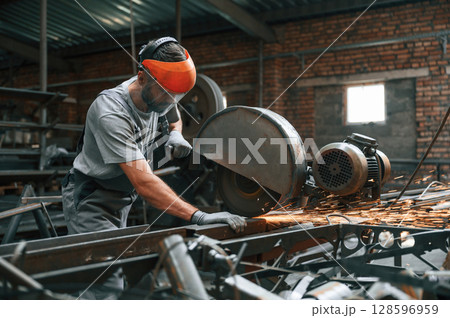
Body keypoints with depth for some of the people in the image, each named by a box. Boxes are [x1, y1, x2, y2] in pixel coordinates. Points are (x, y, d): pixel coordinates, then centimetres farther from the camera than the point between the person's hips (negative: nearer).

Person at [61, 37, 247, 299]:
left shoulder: (157, 95, -5)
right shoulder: (111, 114, -31)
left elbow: (173, 115, 21)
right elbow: (144, 182, -38)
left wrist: (176, 133, -5)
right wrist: (199, 216, -44)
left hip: (122, 199, 8)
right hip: (91, 202, -8)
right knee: (108, 285, -18)